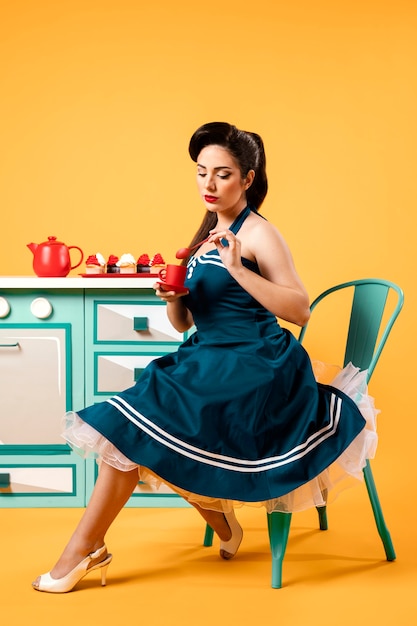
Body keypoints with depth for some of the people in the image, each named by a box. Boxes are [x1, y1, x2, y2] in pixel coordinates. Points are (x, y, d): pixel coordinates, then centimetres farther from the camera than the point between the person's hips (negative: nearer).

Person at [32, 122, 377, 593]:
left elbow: (300, 311, -18)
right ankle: (221, 523, 9)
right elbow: (183, 323, 15)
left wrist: (238, 270, -25)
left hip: (252, 367, -8)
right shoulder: (208, 235, 15)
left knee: (133, 426, -15)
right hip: (211, 361, 8)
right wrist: (172, 298, -8)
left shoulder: (259, 234, -7)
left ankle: (83, 550, -2)